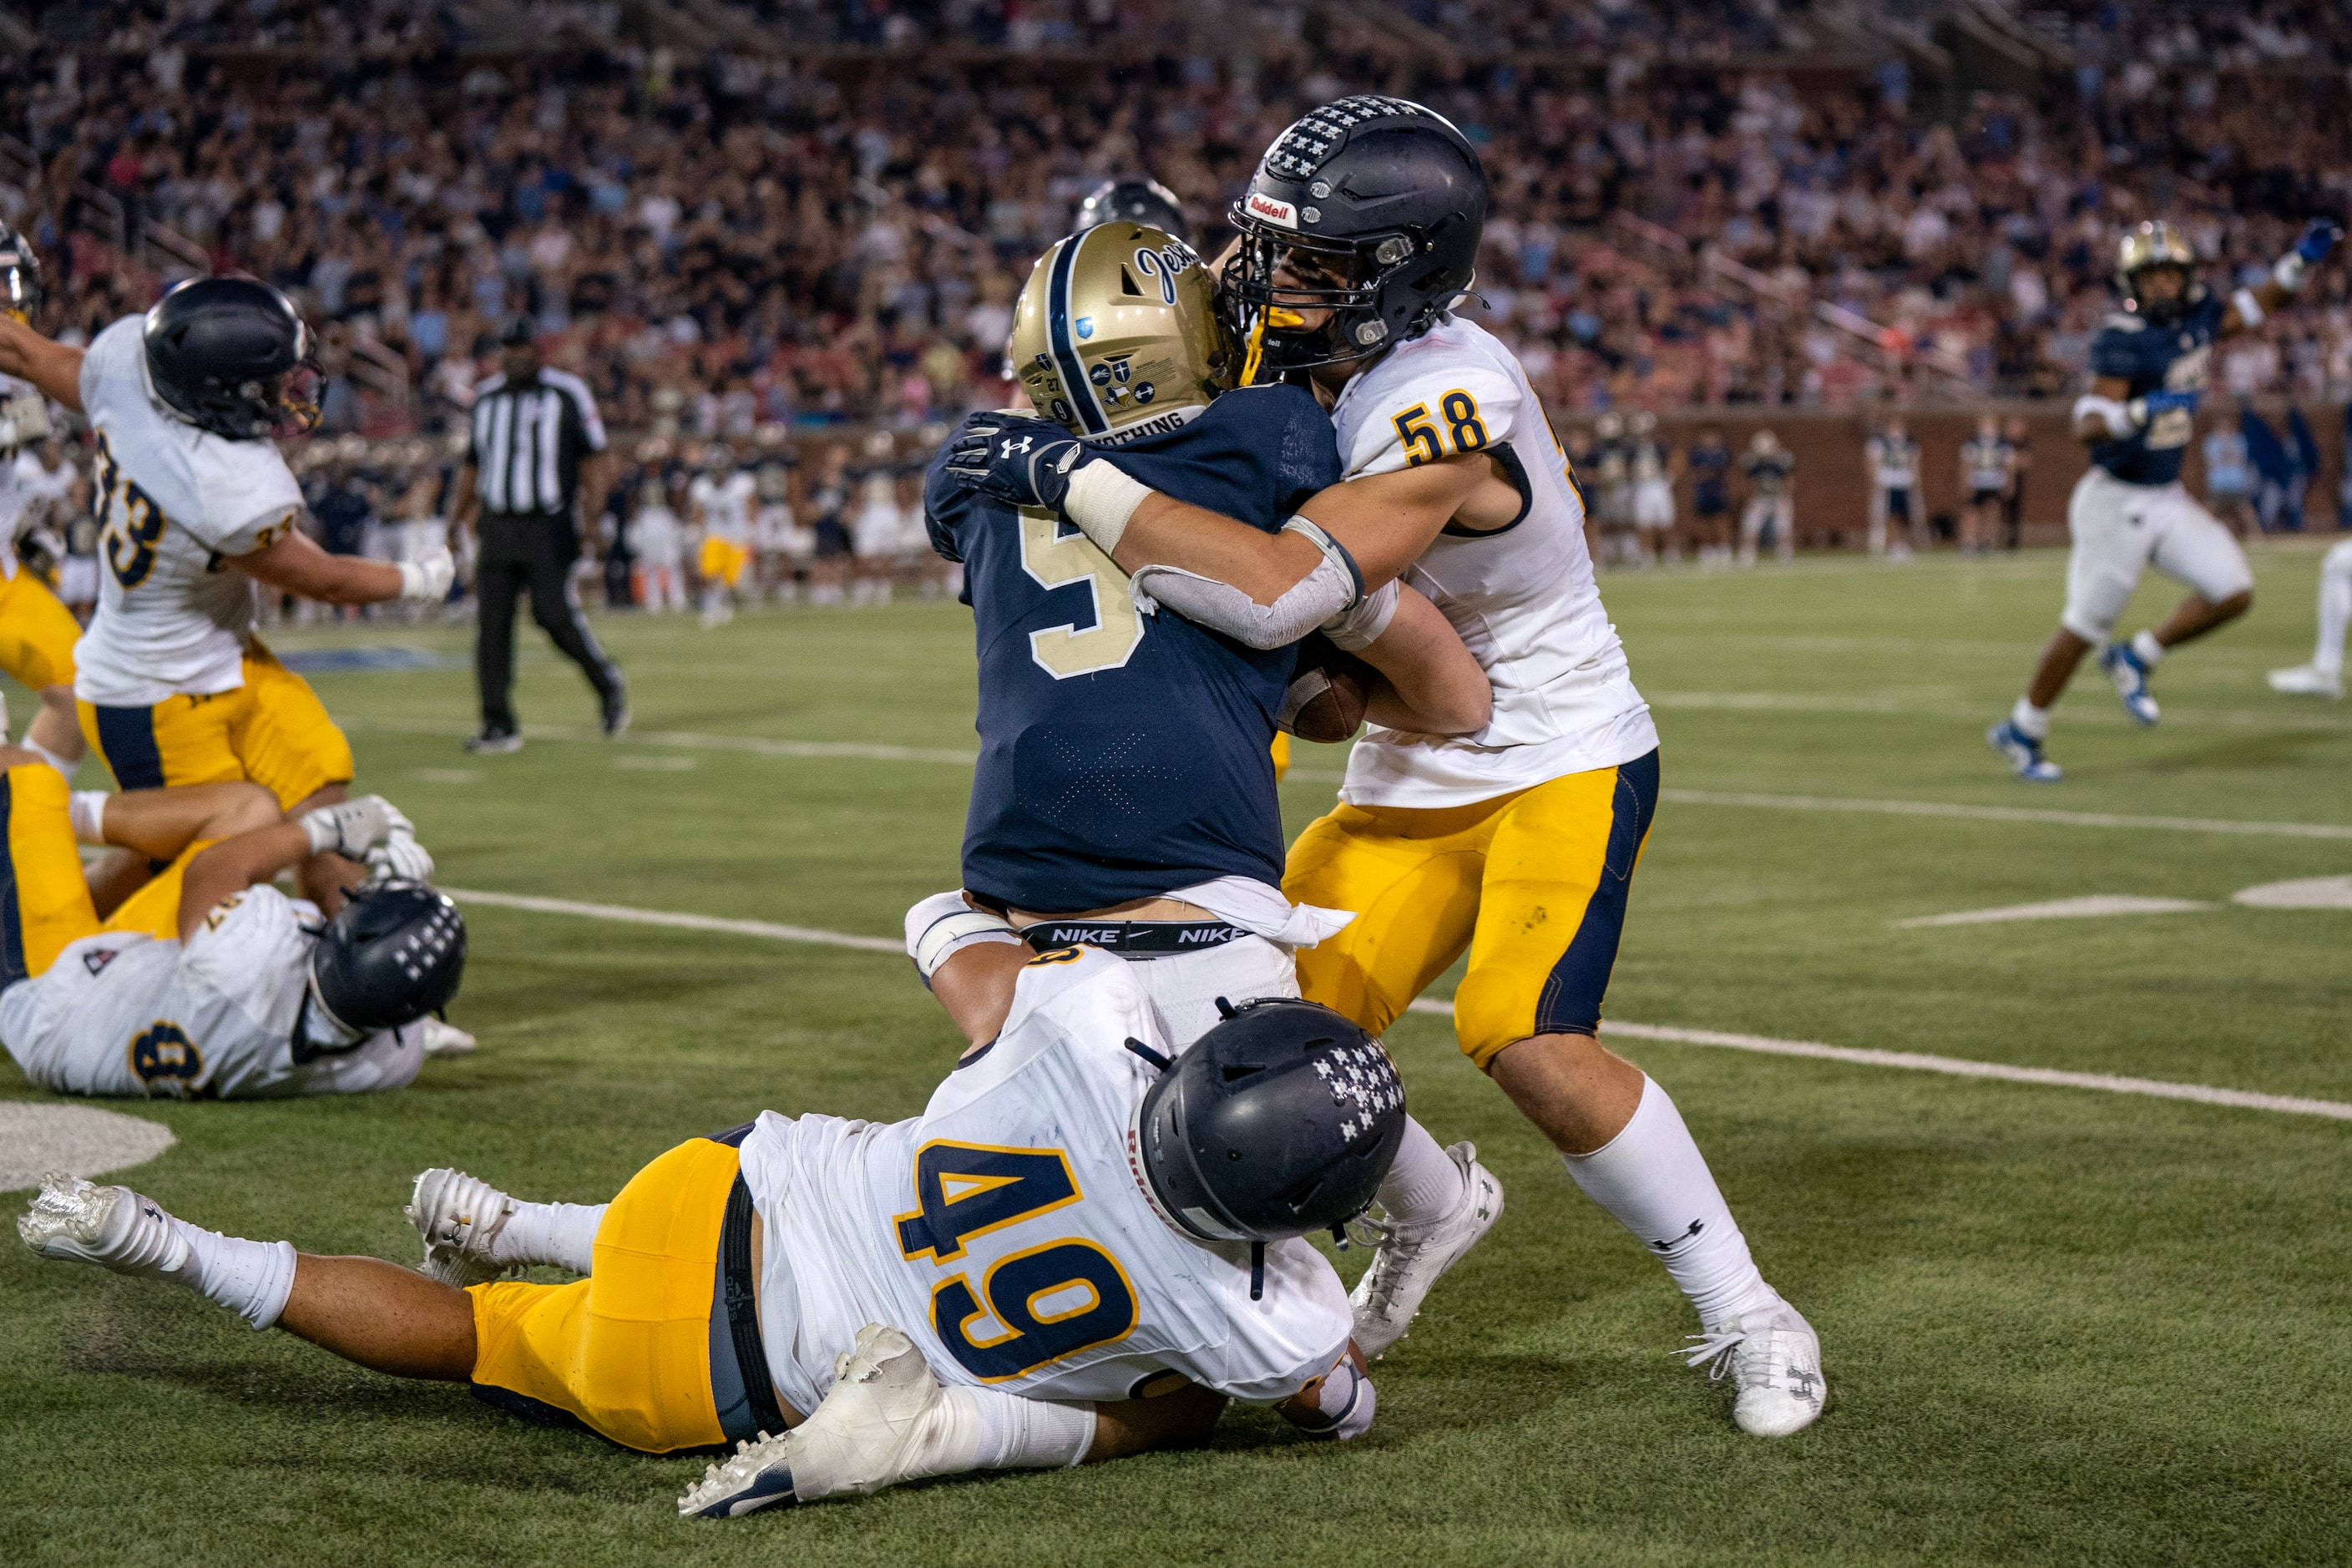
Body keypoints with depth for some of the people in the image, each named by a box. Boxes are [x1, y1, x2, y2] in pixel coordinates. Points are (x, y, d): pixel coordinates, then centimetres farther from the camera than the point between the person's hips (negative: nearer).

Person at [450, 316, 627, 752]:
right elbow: (474, 463, 22)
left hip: (548, 527, -5)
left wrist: (593, 501, -14)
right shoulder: (487, 398, 13)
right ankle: (499, 727, 2)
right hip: (497, 525, 5)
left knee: (556, 616, -11)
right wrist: (459, 516, 20)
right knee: (491, 624, -2)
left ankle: (607, 682, 17)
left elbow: (593, 456, -1)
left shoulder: (565, 394, -3)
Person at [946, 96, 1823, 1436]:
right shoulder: (1317, 374, -3)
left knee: (1534, 1047, -24)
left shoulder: (1445, 401, -31)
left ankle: (1747, 1319, -5)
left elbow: (1283, 593, -43)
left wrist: (1073, 478, -40)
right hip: (1411, 782, 8)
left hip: (1560, 769, -8)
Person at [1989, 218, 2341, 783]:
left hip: (2166, 498, 7)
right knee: (2086, 623, -2)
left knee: (2233, 593, -4)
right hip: (2116, 499, -7)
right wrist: (2141, 411, -43)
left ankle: (2134, 658, 15)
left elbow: (2254, 308, 21)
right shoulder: (2124, 340, -21)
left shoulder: (2197, 314, 2)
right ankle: (2020, 732, 14)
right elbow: (2086, 429, -27)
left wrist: (2301, 260, 8)